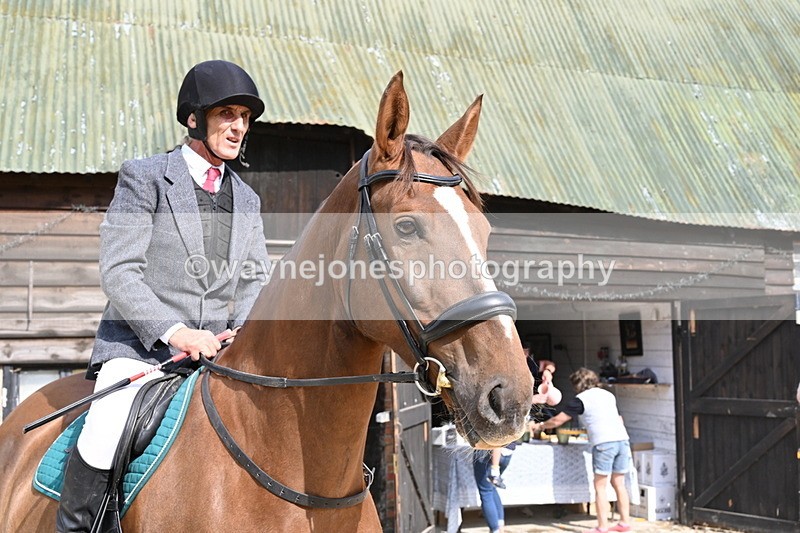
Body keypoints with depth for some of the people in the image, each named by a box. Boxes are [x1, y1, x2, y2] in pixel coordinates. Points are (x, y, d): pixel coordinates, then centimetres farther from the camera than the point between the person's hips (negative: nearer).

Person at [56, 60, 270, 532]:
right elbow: (118, 272, -9)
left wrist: (245, 331, -8)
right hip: (138, 346, -5)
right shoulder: (144, 178, -1)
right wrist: (174, 332, -21)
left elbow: (256, 280, 14)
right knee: (102, 447, -26)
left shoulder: (248, 200, 15)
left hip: (215, 350, 5)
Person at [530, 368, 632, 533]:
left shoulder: (580, 400, 3)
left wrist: (539, 426, 20)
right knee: (619, 484, 13)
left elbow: (557, 420, 5)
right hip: (622, 439, 6)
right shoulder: (608, 395, 21)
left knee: (600, 486, 0)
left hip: (603, 443, -6)